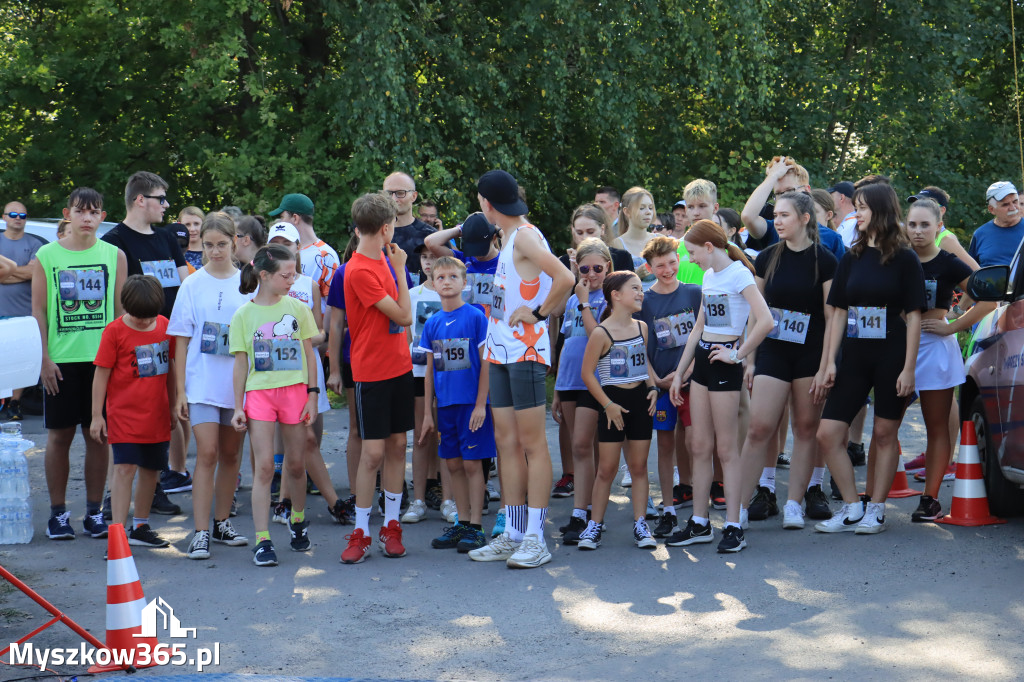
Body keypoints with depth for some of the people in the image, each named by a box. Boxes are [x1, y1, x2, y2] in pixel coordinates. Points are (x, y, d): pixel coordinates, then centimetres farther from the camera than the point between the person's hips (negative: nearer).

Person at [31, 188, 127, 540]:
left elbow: (121, 309, 9)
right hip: (61, 361, -1)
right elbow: (38, 311, 2)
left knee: (98, 435, 4)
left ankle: (94, 511, 13)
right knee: (60, 435, 3)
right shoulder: (46, 256, 2)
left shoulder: (114, 256, 6)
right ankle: (58, 512, 12)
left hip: (104, 359, 1)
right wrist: (44, 358, -5)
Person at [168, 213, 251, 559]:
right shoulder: (192, 286, 1)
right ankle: (200, 533, -8)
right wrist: (180, 390, -1)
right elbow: (182, 340, 3)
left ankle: (222, 523, 23)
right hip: (202, 383, -2)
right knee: (207, 453, -10)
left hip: (239, 383, 2)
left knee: (230, 454, 10)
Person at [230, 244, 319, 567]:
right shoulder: (243, 315, 2)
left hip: (294, 390, 1)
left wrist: (312, 395, 2)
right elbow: (240, 363, 4)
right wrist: (238, 406, 2)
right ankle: (262, 540, -5)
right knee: (264, 466, -7)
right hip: (259, 392, -1)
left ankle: (298, 519, 35)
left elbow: (308, 354, 8)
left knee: (295, 463, 9)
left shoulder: (298, 309, 5)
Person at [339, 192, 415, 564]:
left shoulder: (383, 259, 8)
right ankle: (361, 532, 4)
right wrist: (400, 269, -8)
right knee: (373, 451, -5)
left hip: (399, 366, 7)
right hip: (372, 371, -7)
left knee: (397, 445, 8)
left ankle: (391, 524, 16)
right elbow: (404, 315, -14)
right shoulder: (359, 271, -17)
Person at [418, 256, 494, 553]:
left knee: (472, 463, -2)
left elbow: (485, 363, -6)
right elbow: (430, 370, 12)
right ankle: (461, 523, 17)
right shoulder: (432, 324, 8)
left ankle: (475, 526, 4)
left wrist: (480, 405, -11)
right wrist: (427, 412, 11)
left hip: (471, 403, -5)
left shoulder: (476, 317, -6)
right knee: (453, 464, 8)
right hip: (445, 403, 5)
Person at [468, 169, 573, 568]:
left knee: (532, 443, -5)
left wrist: (539, 314, -15)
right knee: (506, 442, 10)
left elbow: (564, 279, -25)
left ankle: (535, 539, -3)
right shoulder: (508, 237, 14)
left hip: (526, 351, -9)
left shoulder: (525, 236, -13)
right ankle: (513, 535, 15)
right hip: (501, 351, 9)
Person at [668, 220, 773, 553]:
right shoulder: (709, 276, 14)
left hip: (724, 363, -8)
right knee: (700, 446, 9)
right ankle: (699, 523, 16)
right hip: (702, 360, 8)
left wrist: (738, 355, -15)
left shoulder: (738, 273, -12)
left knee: (726, 448, -4)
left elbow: (765, 321, -23)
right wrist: (679, 373, 19)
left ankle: (733, 527, 2)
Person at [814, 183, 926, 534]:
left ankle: (876, 510, 13)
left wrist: (909, 367, -11)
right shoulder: (851, 258, 10)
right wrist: (830, 361, 4)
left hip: (891, 356, -4)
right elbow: (839, 312, 10)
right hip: (854, 356, 5)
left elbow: (914, 316, -5)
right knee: (827, 435, -3)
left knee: (884, 434, 2)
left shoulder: (904, 259, -3)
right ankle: (852, 508, 6)